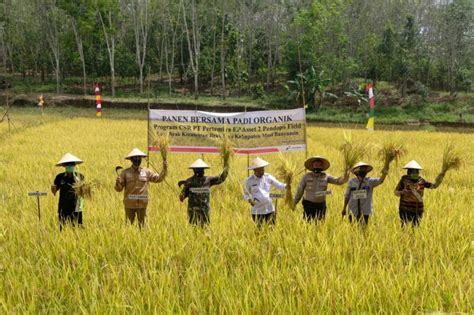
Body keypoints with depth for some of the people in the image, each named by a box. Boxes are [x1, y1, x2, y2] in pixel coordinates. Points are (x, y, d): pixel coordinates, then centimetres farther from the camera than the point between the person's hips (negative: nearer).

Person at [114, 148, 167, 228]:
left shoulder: (147, 172, 3)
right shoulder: (125, 173, -1)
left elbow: (158, 178, 8)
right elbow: (119, 189, -1)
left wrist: (164, 169, -4)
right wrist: (118, 183, -22)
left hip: (142, 204, 1)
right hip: (129, 204, -1)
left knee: (142, 225, 10)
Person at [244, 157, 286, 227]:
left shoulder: (268, 177, 2)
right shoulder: (249, 181, -3)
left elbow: (278, 185, 8)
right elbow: (246, 194, 7)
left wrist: (287, 186, -11)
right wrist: (249, 200, -13)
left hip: (270, 210, 2)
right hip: (257, 211, -2)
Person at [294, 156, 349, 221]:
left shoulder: (326, 176, 2)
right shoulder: (306, 176, -1)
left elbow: (338, 180, -7)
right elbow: (300, 190, 5)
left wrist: (344, 178, -30)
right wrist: (294, 203, 9)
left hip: (321, 205, 2)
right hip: (309, 205, -2)